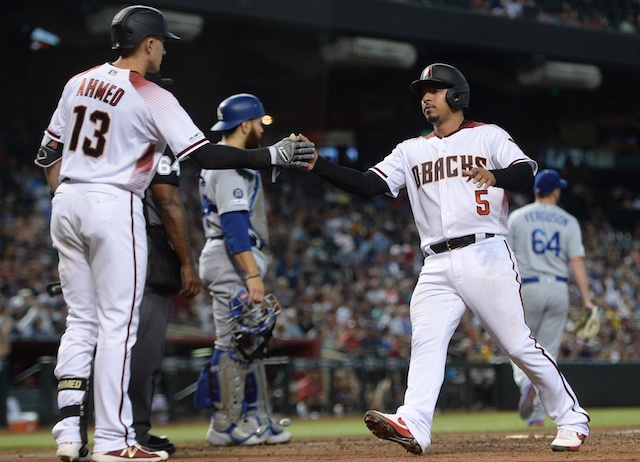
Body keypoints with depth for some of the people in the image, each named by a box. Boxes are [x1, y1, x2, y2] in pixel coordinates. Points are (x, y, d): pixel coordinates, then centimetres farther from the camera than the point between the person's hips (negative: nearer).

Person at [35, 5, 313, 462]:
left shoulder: (79, 82, 11)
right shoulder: (151, 98, -9)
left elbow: (48, 153, 15)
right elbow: (203, 154, -14)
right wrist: (271, 156, -9)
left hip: (66, 203, 7)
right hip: (114, 207, -7)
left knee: (81, 320, 12)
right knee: (117, 324, -3)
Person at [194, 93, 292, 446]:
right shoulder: (231, 166, -13)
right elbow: (235, 224, -23)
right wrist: (252, 274, -27)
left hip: (232, 264, 11)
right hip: (233, 262, -11)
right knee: (233, 343, -8)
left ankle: (257, 421, 15)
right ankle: (225, 426, -5)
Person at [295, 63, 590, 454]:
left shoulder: (488, 136, 7)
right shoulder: (411, 151, 18)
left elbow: (528, 174, -7)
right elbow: (367, 185, 7)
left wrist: (495, 176, -28)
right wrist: (316, 164, -5)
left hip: (486, 256, -4)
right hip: (437, 267, 4)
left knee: (519, 344, -4)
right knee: (425, 343, -13)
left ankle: (572, 418, 9)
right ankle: (413, 426, -25)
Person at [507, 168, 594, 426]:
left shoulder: (517, 217, 3)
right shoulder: (568, 222, 5)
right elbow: (576, 261, -4)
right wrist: (586, 299, -6)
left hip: (527, 289, -1)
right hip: (558, 290, 1)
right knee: (548, 352, 8)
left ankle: (526, 383, -25)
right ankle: (537, 413, 4)